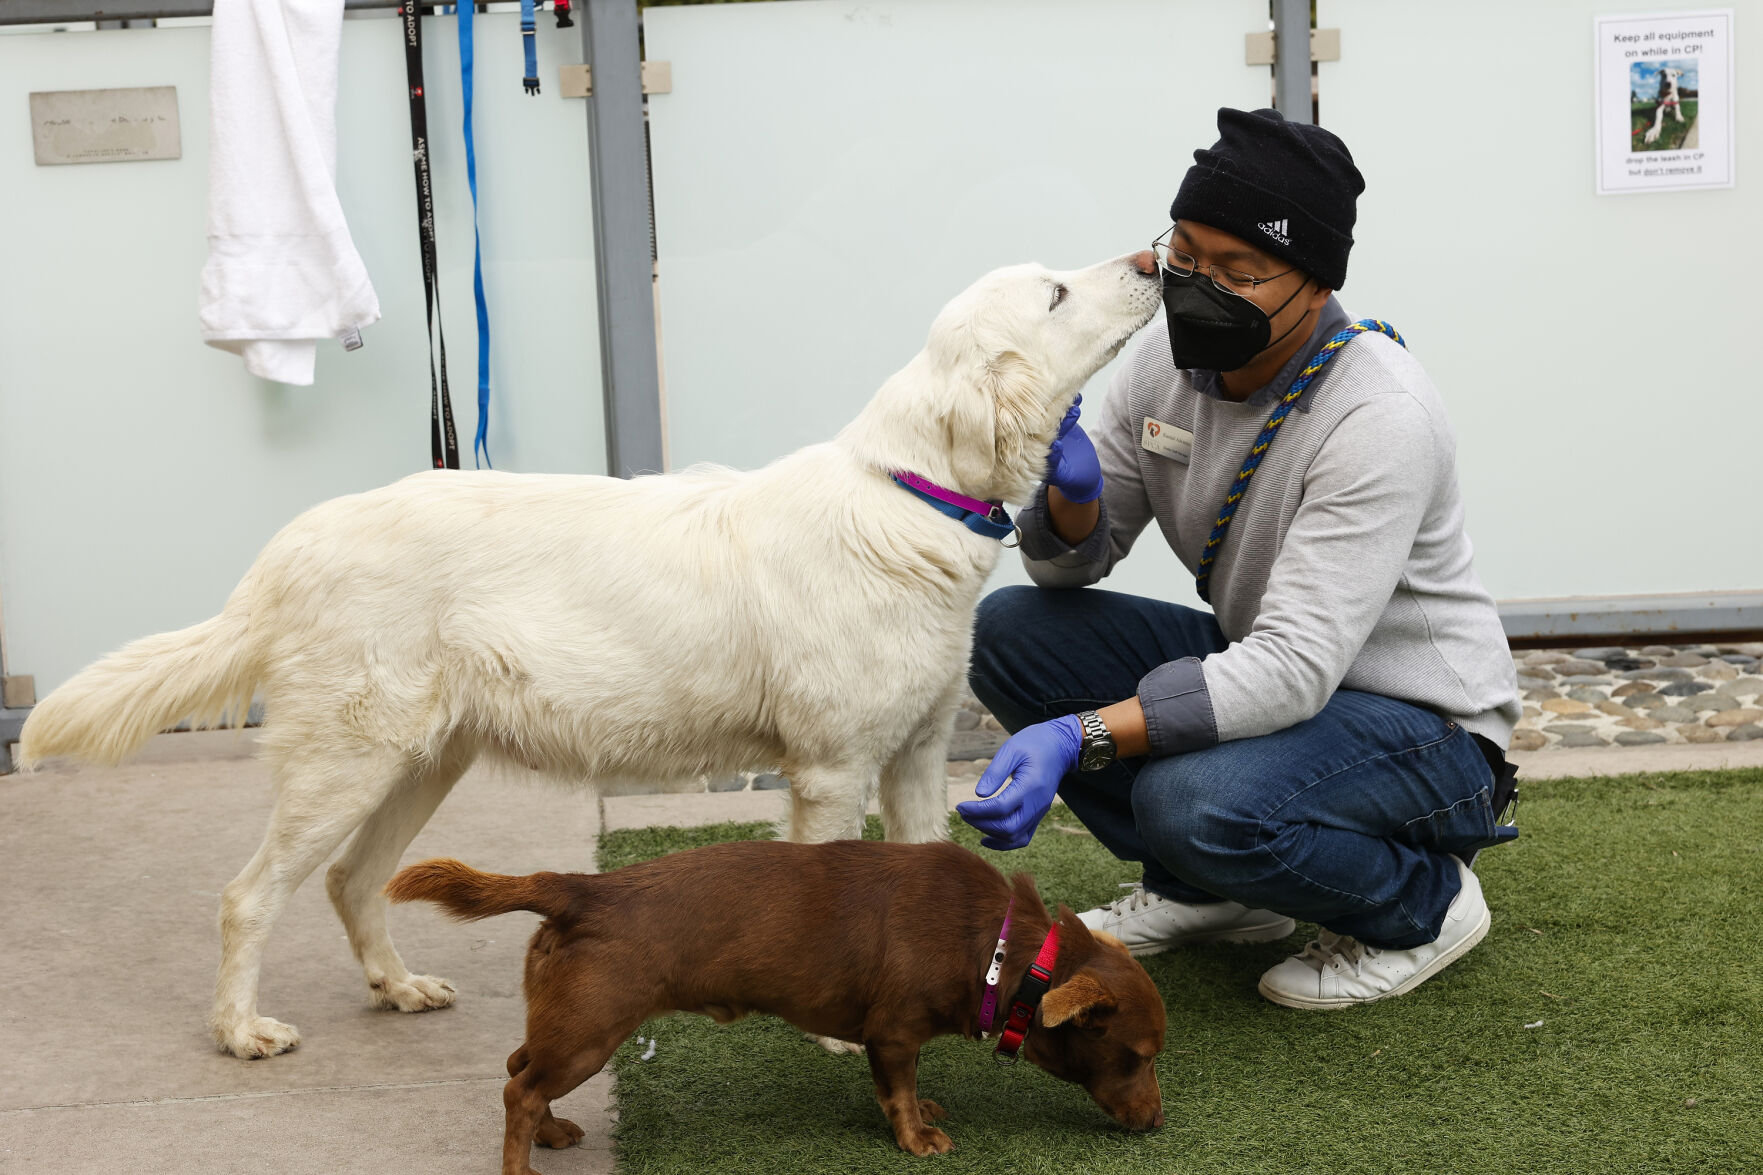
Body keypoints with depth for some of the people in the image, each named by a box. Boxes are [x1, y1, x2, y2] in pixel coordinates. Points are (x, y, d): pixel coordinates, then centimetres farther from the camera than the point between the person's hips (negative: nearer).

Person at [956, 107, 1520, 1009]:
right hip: (1263, 670, 8)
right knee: (1008, 629, -8)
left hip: (1423, 723, -7)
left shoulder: (1379, 418, -28)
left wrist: (1079, 736, -44)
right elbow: (1072, 565, 0)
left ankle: (1425, 903, -3)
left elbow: (1293, 670, -34)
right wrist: (1071, 493, -25)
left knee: (1196, 800, -35)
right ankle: (1201, 892, 7)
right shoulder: (1169, 358, -6)